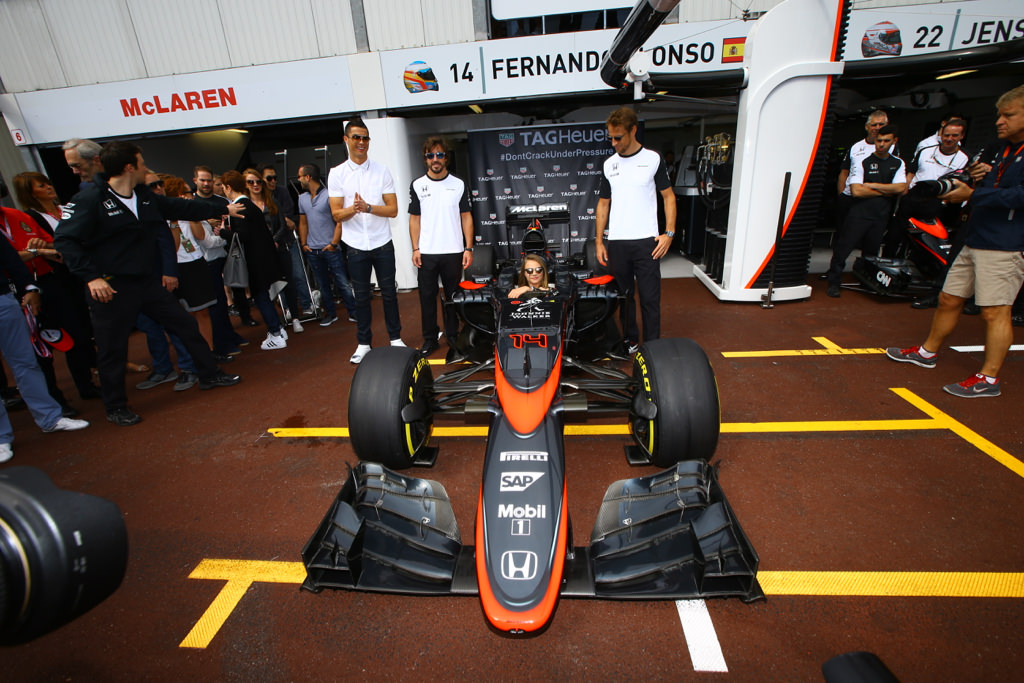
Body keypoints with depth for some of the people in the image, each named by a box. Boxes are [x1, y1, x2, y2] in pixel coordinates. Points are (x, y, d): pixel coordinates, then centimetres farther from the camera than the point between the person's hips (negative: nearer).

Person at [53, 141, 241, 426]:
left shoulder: (146, 197, 5)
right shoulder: (90, 199, -14)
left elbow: (183, 207, 18)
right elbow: (65, 240, -16)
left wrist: (223, 209, 24)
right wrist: (92, 277, -23)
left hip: (148, 281, 7)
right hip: (111, 288, -6)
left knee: (186, 324, 10)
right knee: (113, 350, 5)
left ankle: (209, 375, 27)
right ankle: (115, 407, 22)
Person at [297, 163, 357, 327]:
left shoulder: (329, 195, -7)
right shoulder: (302, 198, 13)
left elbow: (339, 221, -9)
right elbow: (303, 223, 19)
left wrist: (333, 243, -12)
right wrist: (303, 243, 10)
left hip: (330, 248, -6)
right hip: (312, 250, 6)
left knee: (343, 283, -3)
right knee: (323, 285, 12)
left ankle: (353, 313, 7)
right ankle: (330, 314, 23)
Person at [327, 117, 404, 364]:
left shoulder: (382, 171, 2)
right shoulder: (336, 174, 2)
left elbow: (393, 209, -3)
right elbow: (336, 214, -2)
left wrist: (368, 207, -19)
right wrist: (353, 209, -23)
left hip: (382, 243, 0)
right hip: (355, 245, 0)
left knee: (389, 293, 8)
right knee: (361, 296, 8)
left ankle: (395, 338, 21)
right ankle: (363, 343, 19)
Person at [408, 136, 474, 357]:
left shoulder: (459, 185, 5)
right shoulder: (417, 185, 7)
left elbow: (466, 217, 4)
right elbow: (414, 218, 7)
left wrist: (468, 248, -4)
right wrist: (415, 249, -3)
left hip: (453, 252, 0)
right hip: (426, 253, 1)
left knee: (453, 296, 8)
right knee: (427, 297, 4)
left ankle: (453, 336, 22)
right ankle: (430, 339, 15)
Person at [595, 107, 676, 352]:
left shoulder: (653, 159, 2)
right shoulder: (608, 165, 10)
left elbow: (668, 196, 5)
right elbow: (603, 203, 13)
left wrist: (669, 233, -6)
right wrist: (599, 241, 7)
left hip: (646, 242, -3)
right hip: (616, 242, 3)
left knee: (650, 298, 0)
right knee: (623, 295, 11)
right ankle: (630, 341, 25)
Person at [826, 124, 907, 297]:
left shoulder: (898, 163, 11)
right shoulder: (862, 162, -3)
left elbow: (900, 188, -2)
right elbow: (856, 191, -13)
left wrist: (873, 185, -8)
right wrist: (885, 191, -6)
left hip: (882, 216, 4)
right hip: (859, 213, -4)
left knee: (872, 251, 12)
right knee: (843, 248, -9)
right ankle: (834, 283, 0)